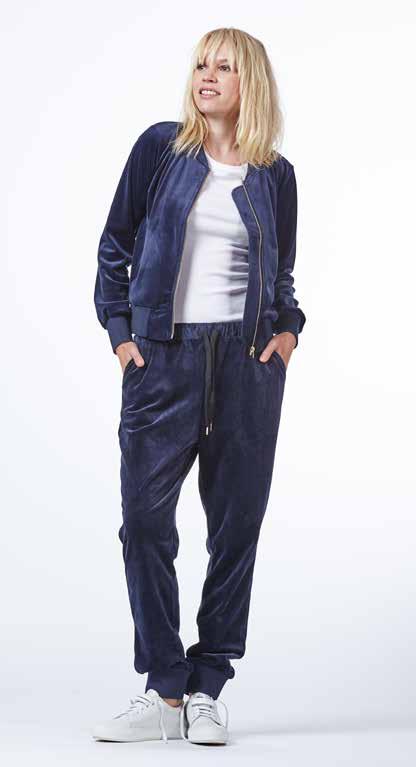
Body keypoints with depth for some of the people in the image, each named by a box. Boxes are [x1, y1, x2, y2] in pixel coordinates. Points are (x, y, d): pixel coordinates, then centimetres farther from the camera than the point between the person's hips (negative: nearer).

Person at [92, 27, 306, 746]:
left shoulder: (275, 175, 9)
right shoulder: (160, 146, 5)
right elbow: (115, 247, 7)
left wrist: (288, 329, 2)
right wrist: (120, 331, -1)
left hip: (248, 361, 1)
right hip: (163, 358, -1)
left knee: (236, 523, 2)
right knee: (144, 518, -6)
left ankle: (206, 690, 13)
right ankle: (165, 693, 2)